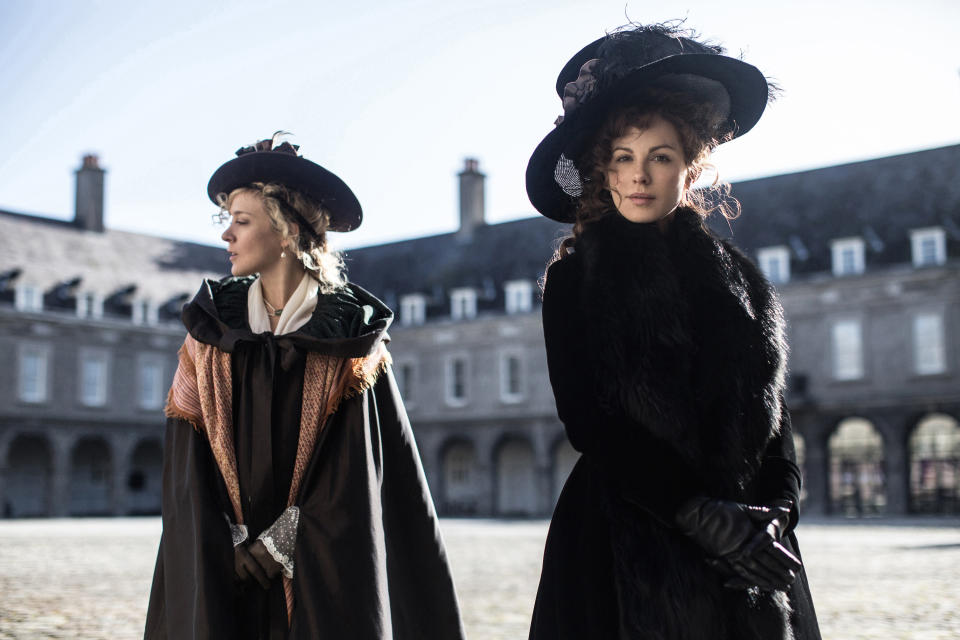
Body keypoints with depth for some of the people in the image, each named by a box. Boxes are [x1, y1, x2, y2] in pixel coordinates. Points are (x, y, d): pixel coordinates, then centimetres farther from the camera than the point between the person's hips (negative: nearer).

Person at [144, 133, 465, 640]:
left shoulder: (349, 336, -4)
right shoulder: (212, 332, 5)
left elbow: (355, 467, -8)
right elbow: (190, 462, 2)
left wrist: (280, 541, -12)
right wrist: (229, 544, -10)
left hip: (322, 570, -2)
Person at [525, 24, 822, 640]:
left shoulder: (740, 279, 9)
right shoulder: (574, 277, 1)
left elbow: (774, 416, 9)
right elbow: (586, 417, -7)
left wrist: (775, 514, -9)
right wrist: (700, 515, -14)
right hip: (622, 551, -2)